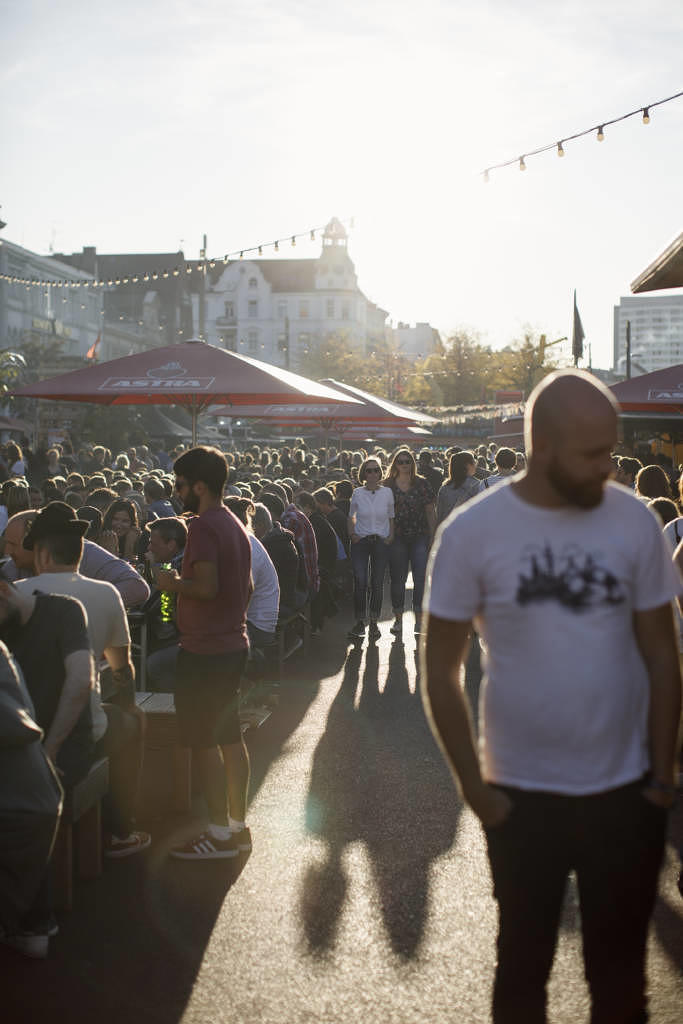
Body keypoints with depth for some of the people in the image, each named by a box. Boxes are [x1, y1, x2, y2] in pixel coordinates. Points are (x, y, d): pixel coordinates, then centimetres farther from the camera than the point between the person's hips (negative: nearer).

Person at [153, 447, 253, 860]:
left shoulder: (204, 526, -17)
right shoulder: (236, 524, 12)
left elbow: (206, 586, -26)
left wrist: (173, 582, -10)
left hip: (205, 650, -9)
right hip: (234, 643, 9)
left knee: (204, 740, -1)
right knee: (230, 736, 14)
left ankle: (221, 832, 4)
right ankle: (238, 824, 22)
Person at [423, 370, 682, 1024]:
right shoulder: (471, 532, -11)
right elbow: (440, 671, -4)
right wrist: (473, 785, -6)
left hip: (625, 792, 1)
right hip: (522, 796, -1)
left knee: (620, 971, 15)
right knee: (523, 967, 16)